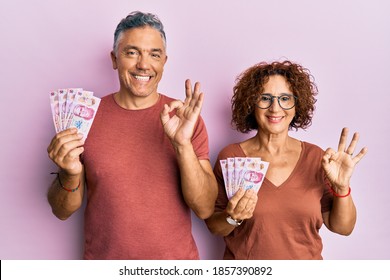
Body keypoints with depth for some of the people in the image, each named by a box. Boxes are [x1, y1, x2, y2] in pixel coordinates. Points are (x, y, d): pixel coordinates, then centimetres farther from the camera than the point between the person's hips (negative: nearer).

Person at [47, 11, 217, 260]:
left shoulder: (185, 117, -9)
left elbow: (205, 208, -14)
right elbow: (63, 211, -3)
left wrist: (183, 144, -28)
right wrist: (70, 175, -24)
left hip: (177, 259, 0)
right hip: (103, 258, 1)